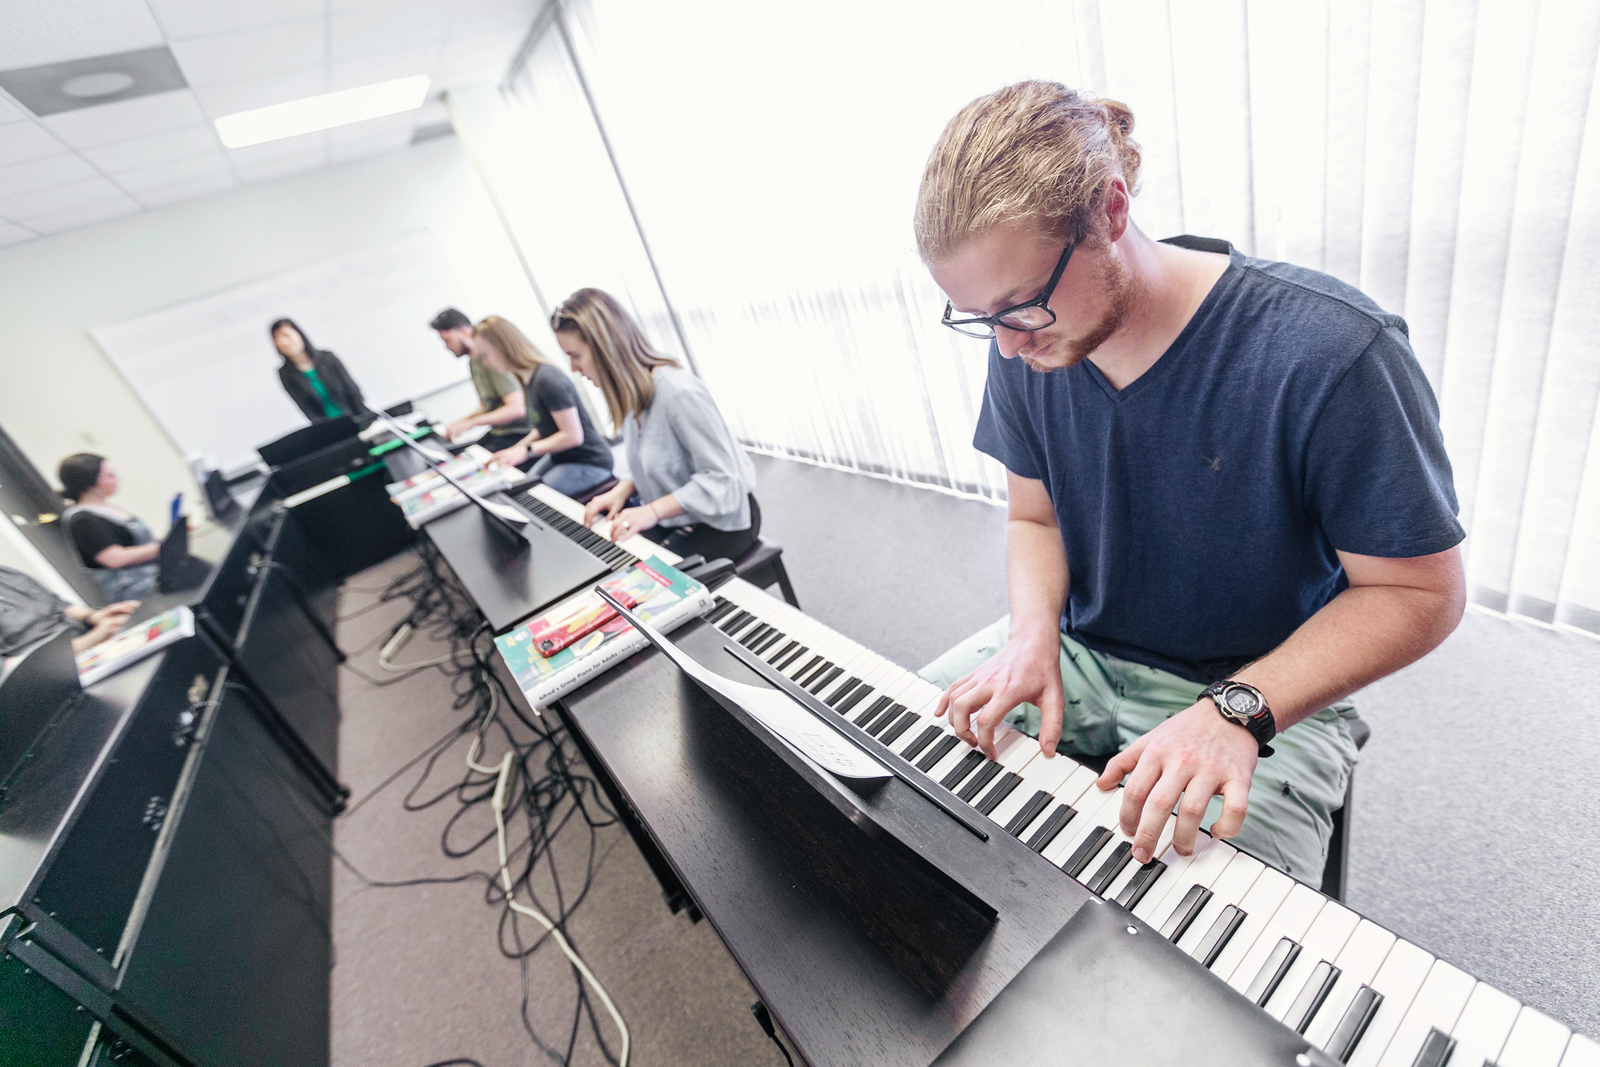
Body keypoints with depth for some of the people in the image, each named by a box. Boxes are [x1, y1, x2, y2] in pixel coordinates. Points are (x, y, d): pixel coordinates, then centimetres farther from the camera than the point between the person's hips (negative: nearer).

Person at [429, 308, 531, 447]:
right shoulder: (473, 362, 14)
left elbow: (516, 408, -26)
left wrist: (470, 423, -24)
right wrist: (458, 423, 9)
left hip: (517, 435, -9)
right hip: (497, 433, 9)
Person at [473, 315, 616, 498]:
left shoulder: (547, 379, -22)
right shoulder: (528, 378, 6)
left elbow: (573, 436, -23)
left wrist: (526, 451, -18)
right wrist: (516, 449, 4)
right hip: (559, 459, 10)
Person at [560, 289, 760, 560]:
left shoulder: (679, 393, -25)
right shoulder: (631, 392, 3)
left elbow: (723, 479, -26)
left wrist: (652, 511, -28)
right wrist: (622, 490, -6)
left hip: (722, 519, -8)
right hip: (674, 514, 8)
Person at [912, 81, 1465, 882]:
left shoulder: (1329, 354, -24)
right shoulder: (1026, 347, -8)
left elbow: (1421, 591, -14)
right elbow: (1034, 518, 4)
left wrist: (1234, 710, -28)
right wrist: (1034, 633, -16)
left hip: (1265, 693, -3)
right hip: (1078, 651, 4)